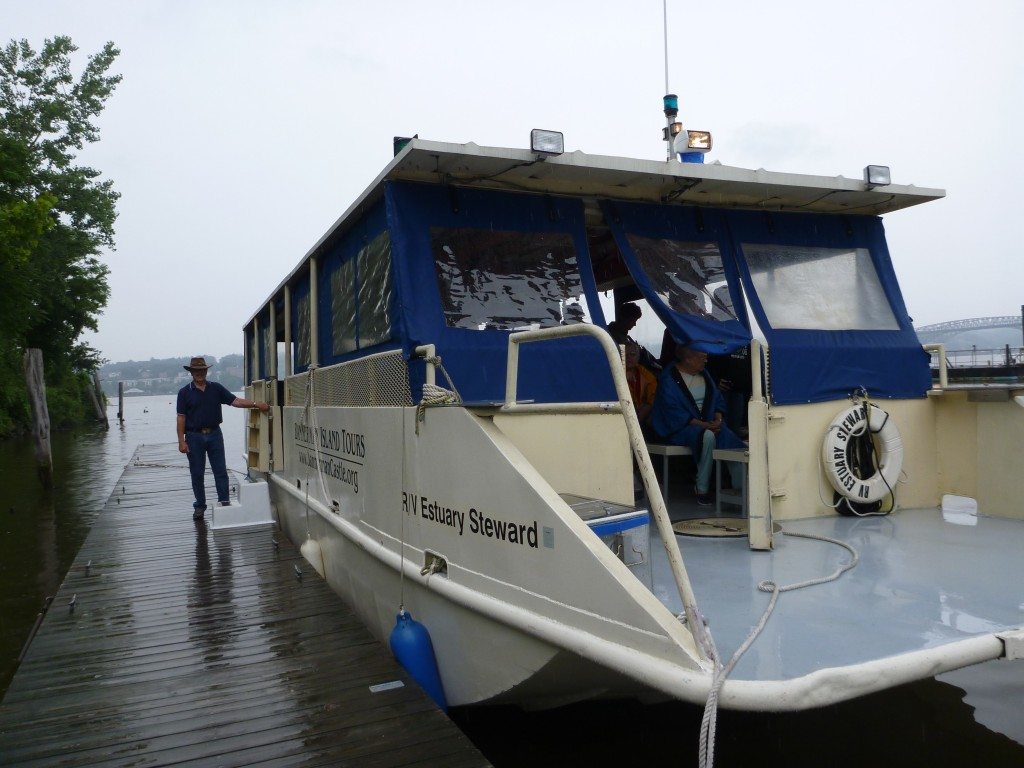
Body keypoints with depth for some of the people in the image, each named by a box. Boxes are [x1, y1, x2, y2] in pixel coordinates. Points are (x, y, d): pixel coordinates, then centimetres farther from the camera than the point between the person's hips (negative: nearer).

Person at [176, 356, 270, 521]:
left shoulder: (216, 388, 6)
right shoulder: (184, 392, 1)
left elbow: (235, 401, 0)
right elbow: (181, 418, -1)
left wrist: (256, 404, -13)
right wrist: (181, 441, -8)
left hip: (214, 434, 1)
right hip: (194, 436, -1)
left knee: (220, 471, -1)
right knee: (197, 474, 5)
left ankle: (224, 502, 4)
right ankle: (200, 506, 16)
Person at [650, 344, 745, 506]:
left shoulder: (704, 375, 15)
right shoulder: (669, 378, -7)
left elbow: (718, 400, 16)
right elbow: (673, 411, -15)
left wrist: (718, 420, -6)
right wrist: (702, 425, -21)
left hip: (709, 424, 6)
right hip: (680, 428, -6)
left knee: (729, 437, -25)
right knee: (708, 436, -36)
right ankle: (702, 490, -27)